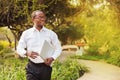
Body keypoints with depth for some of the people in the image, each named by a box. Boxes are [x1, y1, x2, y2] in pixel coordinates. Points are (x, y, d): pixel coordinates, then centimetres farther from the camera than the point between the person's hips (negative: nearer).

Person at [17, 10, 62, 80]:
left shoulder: (51, 33, 4)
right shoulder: (26, 33, 4)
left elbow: (58, 48, 7)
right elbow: (19, 48, 5)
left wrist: (52, 58, -12)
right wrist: (26, 53, -17)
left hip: (46, 66, 1)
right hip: (32, 67, -1)